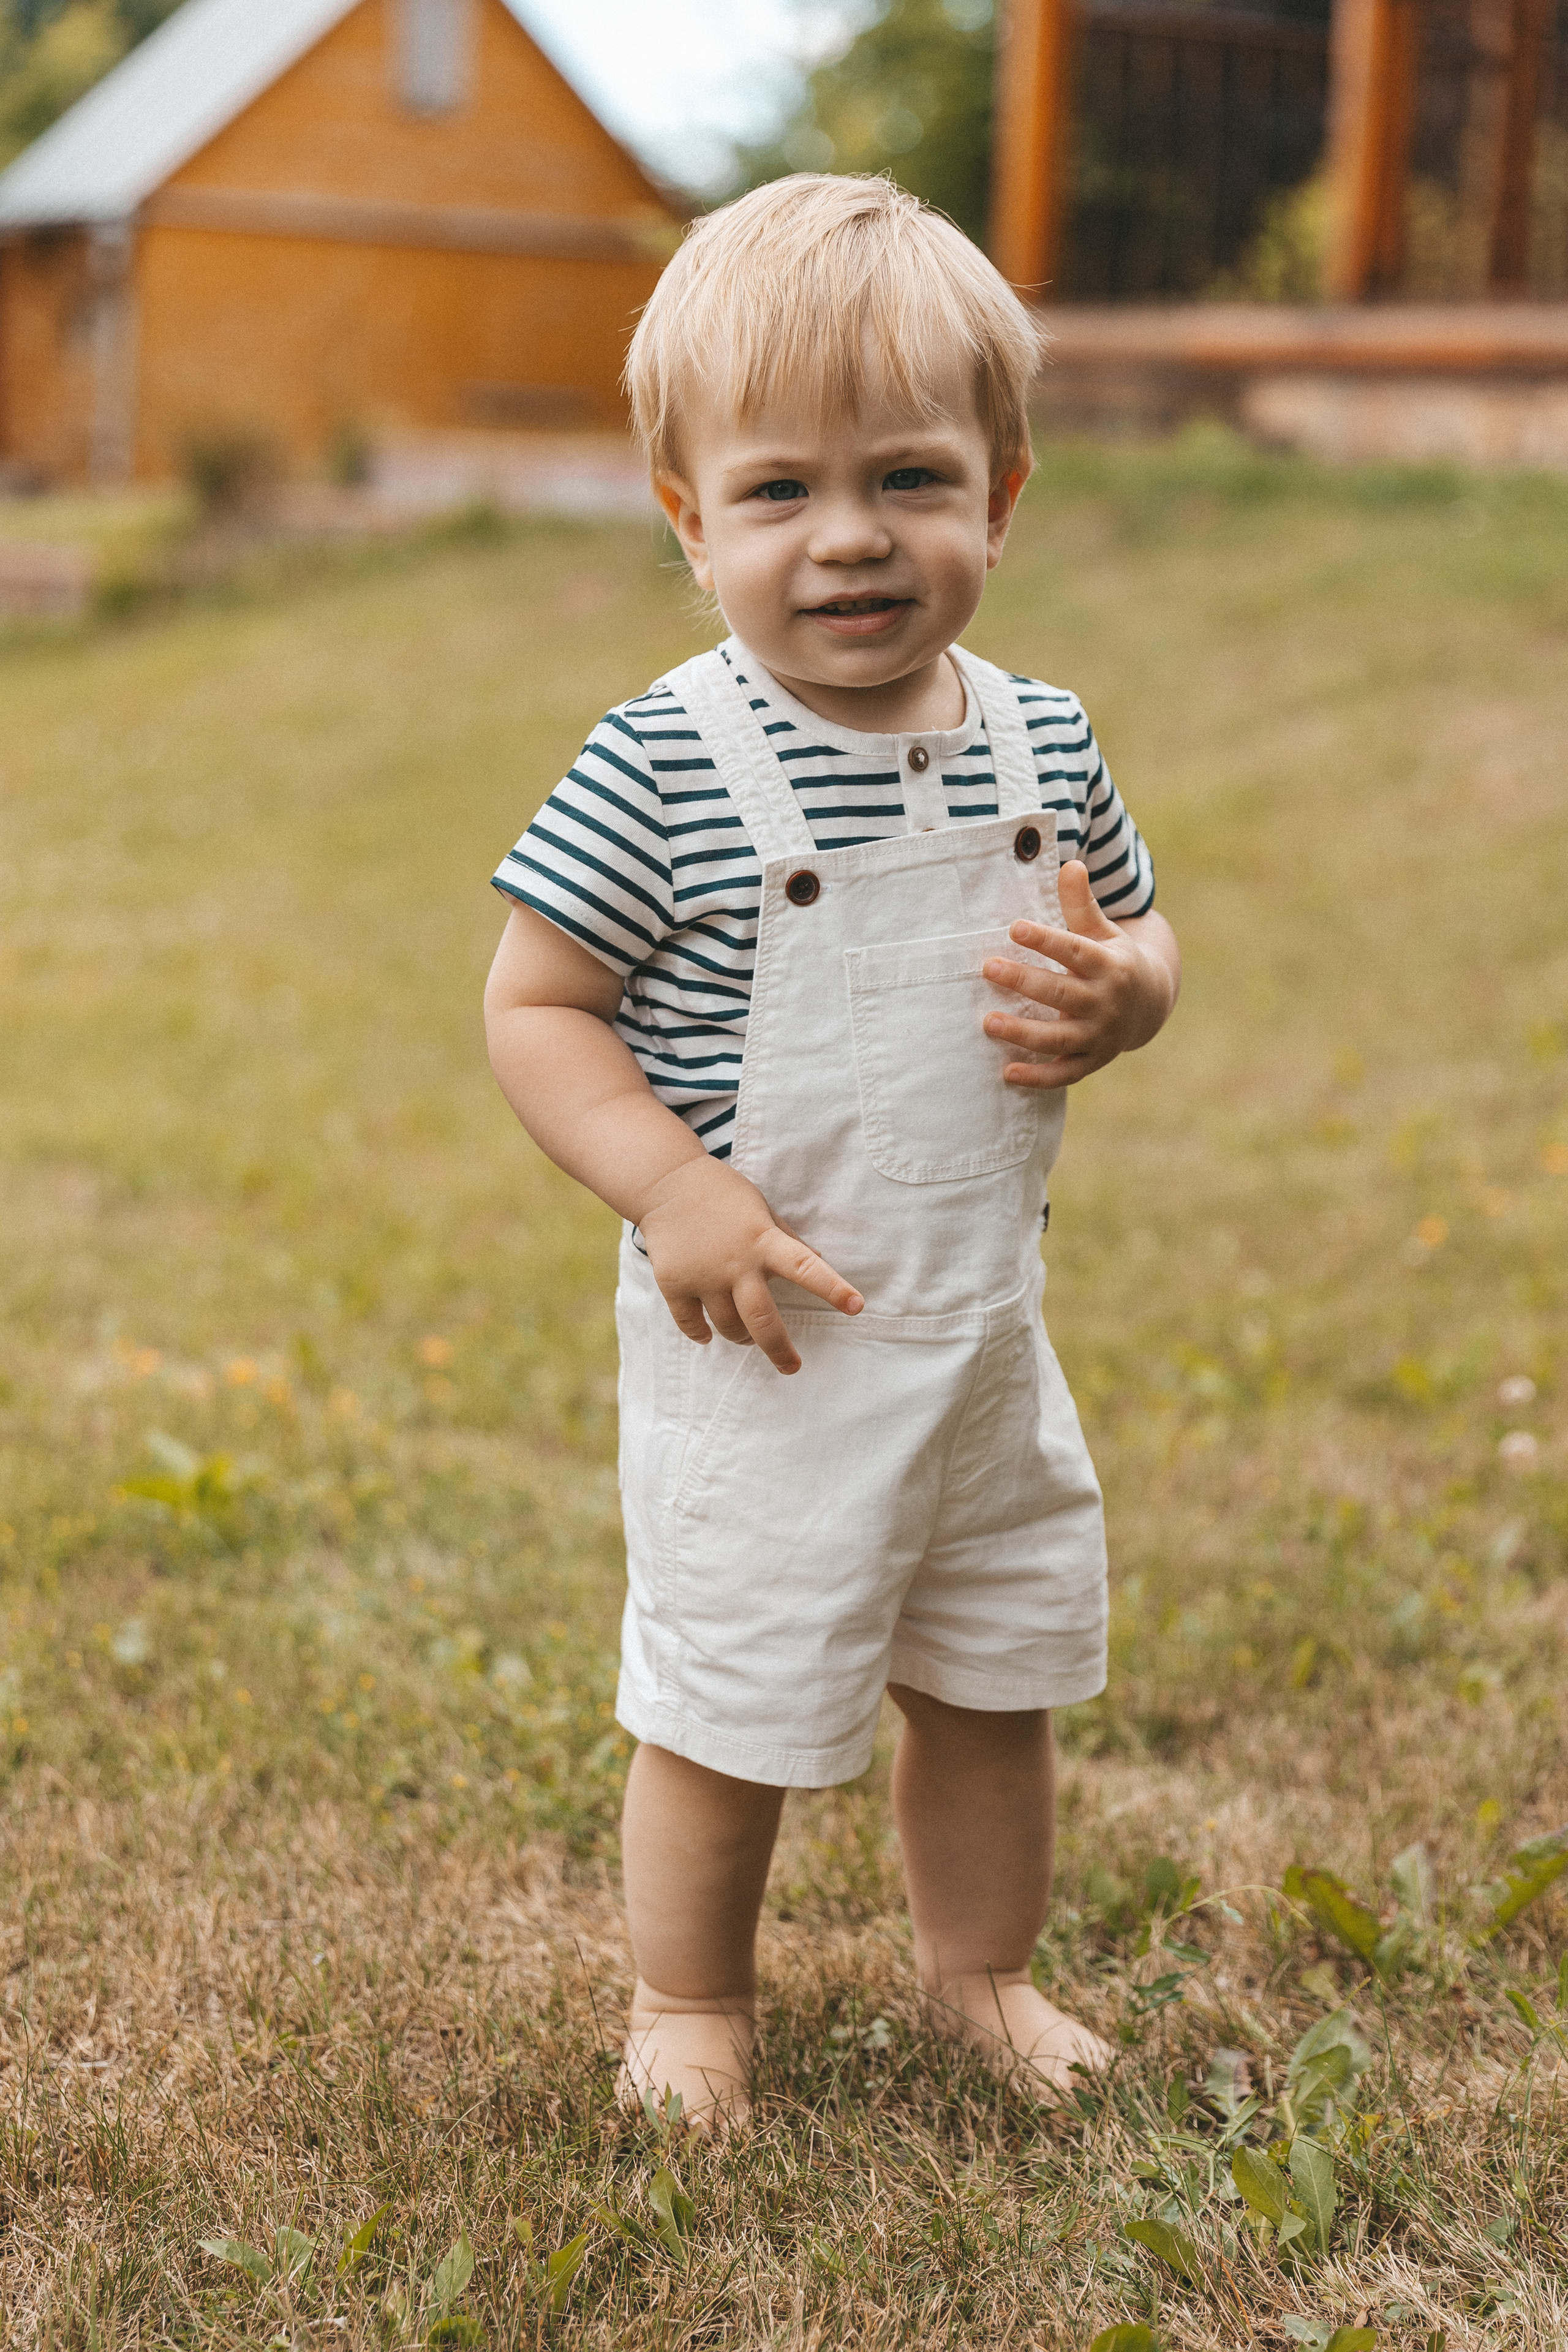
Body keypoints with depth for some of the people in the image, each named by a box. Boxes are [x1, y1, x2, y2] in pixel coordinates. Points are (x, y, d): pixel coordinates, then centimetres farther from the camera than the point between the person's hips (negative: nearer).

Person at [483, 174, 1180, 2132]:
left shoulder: (1043, 743, -1)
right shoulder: (663, 766, -17)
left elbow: (1138, 939, 13)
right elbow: (533, 1008, -13)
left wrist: (1116, 992, -12)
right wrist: (674, 1189, -25)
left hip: (985, 1326, 5)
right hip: (761, 1348, -5)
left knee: (999, 1675, 20)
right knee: (731, 1700, 8)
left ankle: (981, 1969, 44)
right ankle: (690, 1995, 35)